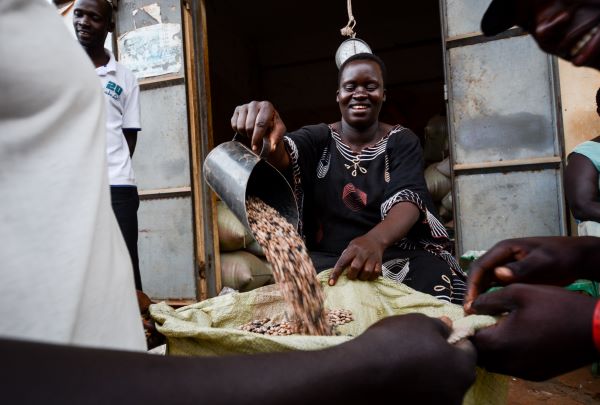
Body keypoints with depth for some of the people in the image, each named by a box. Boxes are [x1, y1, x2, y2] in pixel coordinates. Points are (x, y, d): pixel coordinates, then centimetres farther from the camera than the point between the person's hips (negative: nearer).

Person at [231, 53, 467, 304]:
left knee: (436, 275, -30)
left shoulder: (402, 141, 5)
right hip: (325, 259, 0)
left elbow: (408, 200, -13)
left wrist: (376, 240, -37)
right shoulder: (318, 138, 7)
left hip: (396, 252, 1)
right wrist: (265, 132, -42)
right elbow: (281, 156, -16)